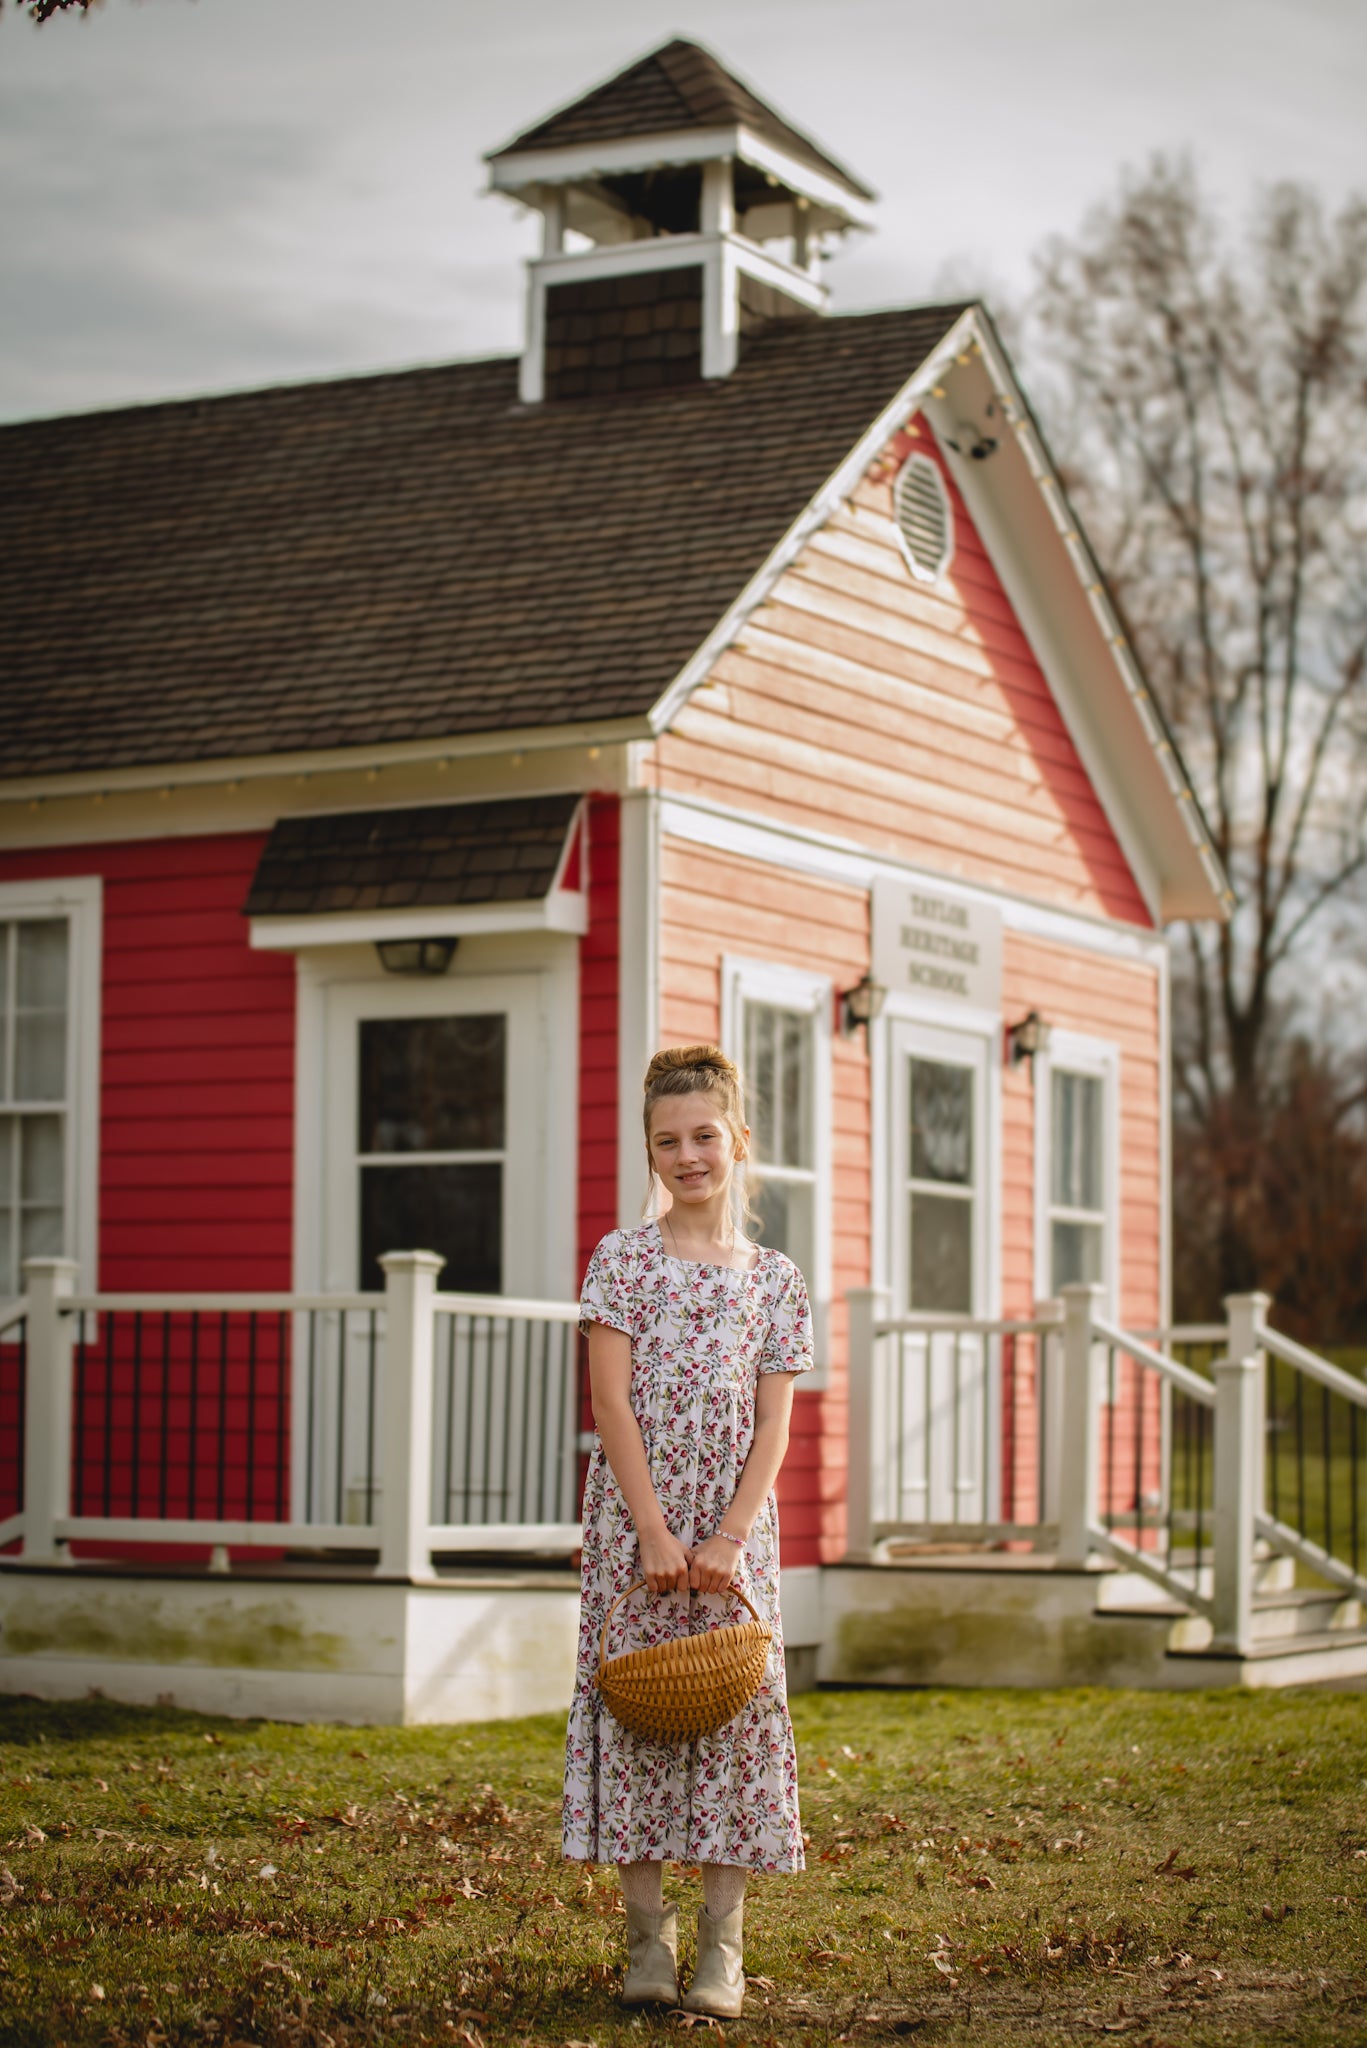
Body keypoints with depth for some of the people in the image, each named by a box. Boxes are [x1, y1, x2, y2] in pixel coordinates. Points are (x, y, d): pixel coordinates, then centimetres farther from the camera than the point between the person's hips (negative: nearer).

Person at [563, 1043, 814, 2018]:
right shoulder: (623, 1259, 1)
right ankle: (648, 1933, 7)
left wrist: (728, 1538, -10)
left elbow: (774, 1422, 2)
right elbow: (613, 1401, -5)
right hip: (634, 1518, -1)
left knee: (737, 1705, -2)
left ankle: (722, 1942, 3)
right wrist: (655, 1533, -13)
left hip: (734, 1527, 1)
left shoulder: (774, 1276, 7)